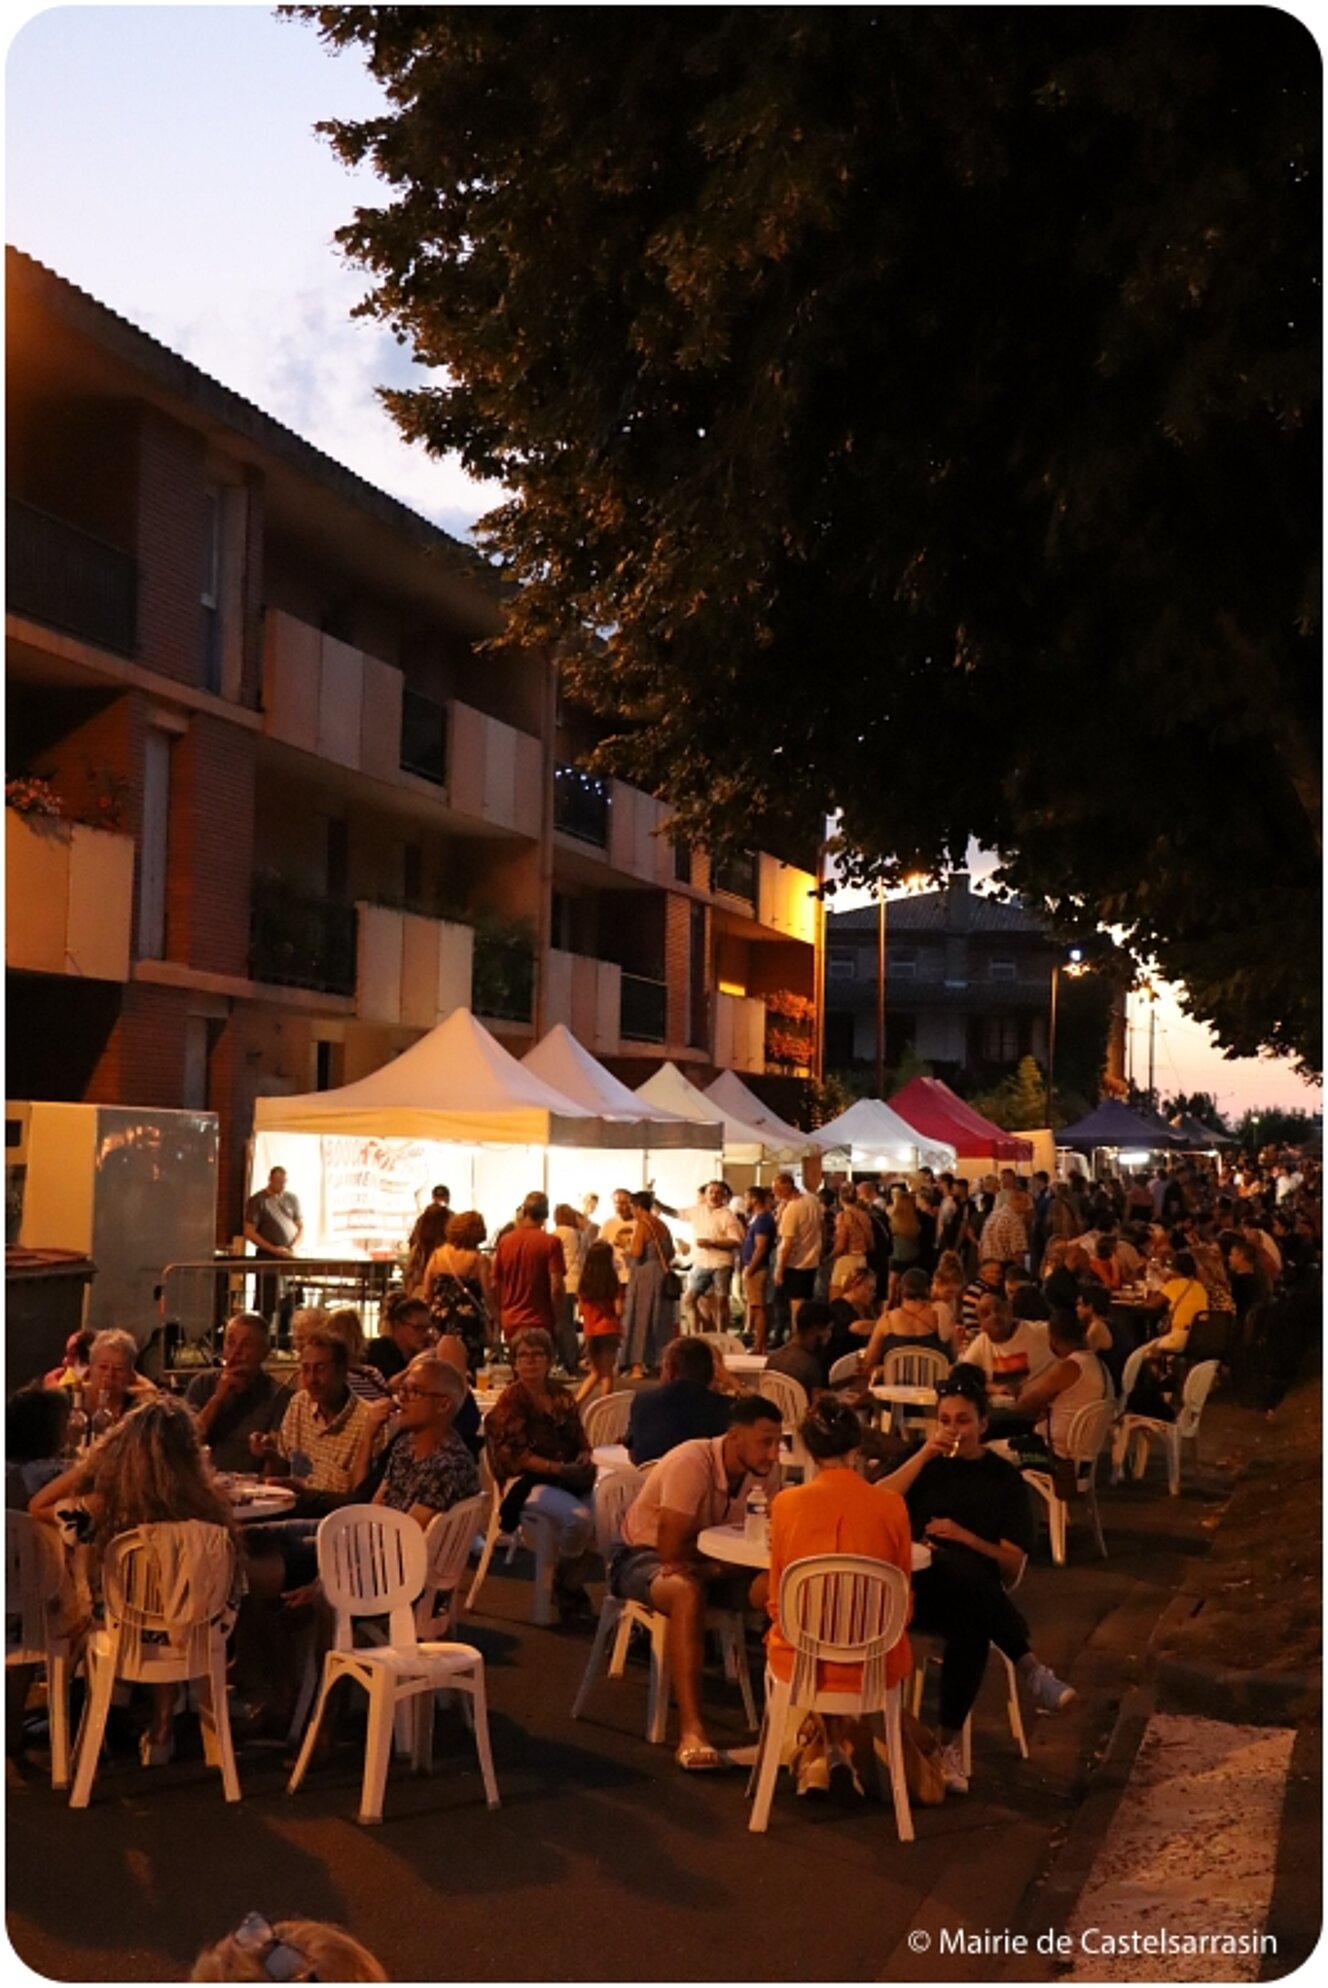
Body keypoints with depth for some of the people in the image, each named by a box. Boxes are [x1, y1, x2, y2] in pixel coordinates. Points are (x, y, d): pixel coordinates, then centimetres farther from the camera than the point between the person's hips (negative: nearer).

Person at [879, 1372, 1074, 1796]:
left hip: (972, 1597, 1)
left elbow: (1012, 1566, 5)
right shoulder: (922, 1462, 16)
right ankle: (1029, 1666, -37)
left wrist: (963, 1536, -10)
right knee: (959, 1566, -37)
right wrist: (925, 1454, -7)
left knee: (971, 1628, -37)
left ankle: (950, 1741, -29)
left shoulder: (1003, 1477, 13)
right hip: (915, 1586, -1)